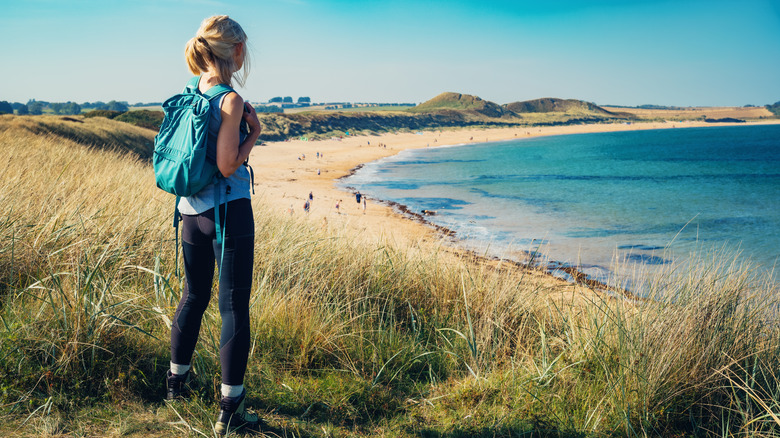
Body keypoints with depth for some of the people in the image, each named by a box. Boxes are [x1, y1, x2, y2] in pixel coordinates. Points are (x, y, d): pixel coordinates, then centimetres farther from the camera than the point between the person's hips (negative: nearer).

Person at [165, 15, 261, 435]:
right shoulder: (231, 101, -15)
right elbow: (228, 166, -18)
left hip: (191, 210, 8)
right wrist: (254, 132, -4)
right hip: (228, 210, -7)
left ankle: (177, 378, 38)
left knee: (194, 296, 22)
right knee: (234, 305, 0)